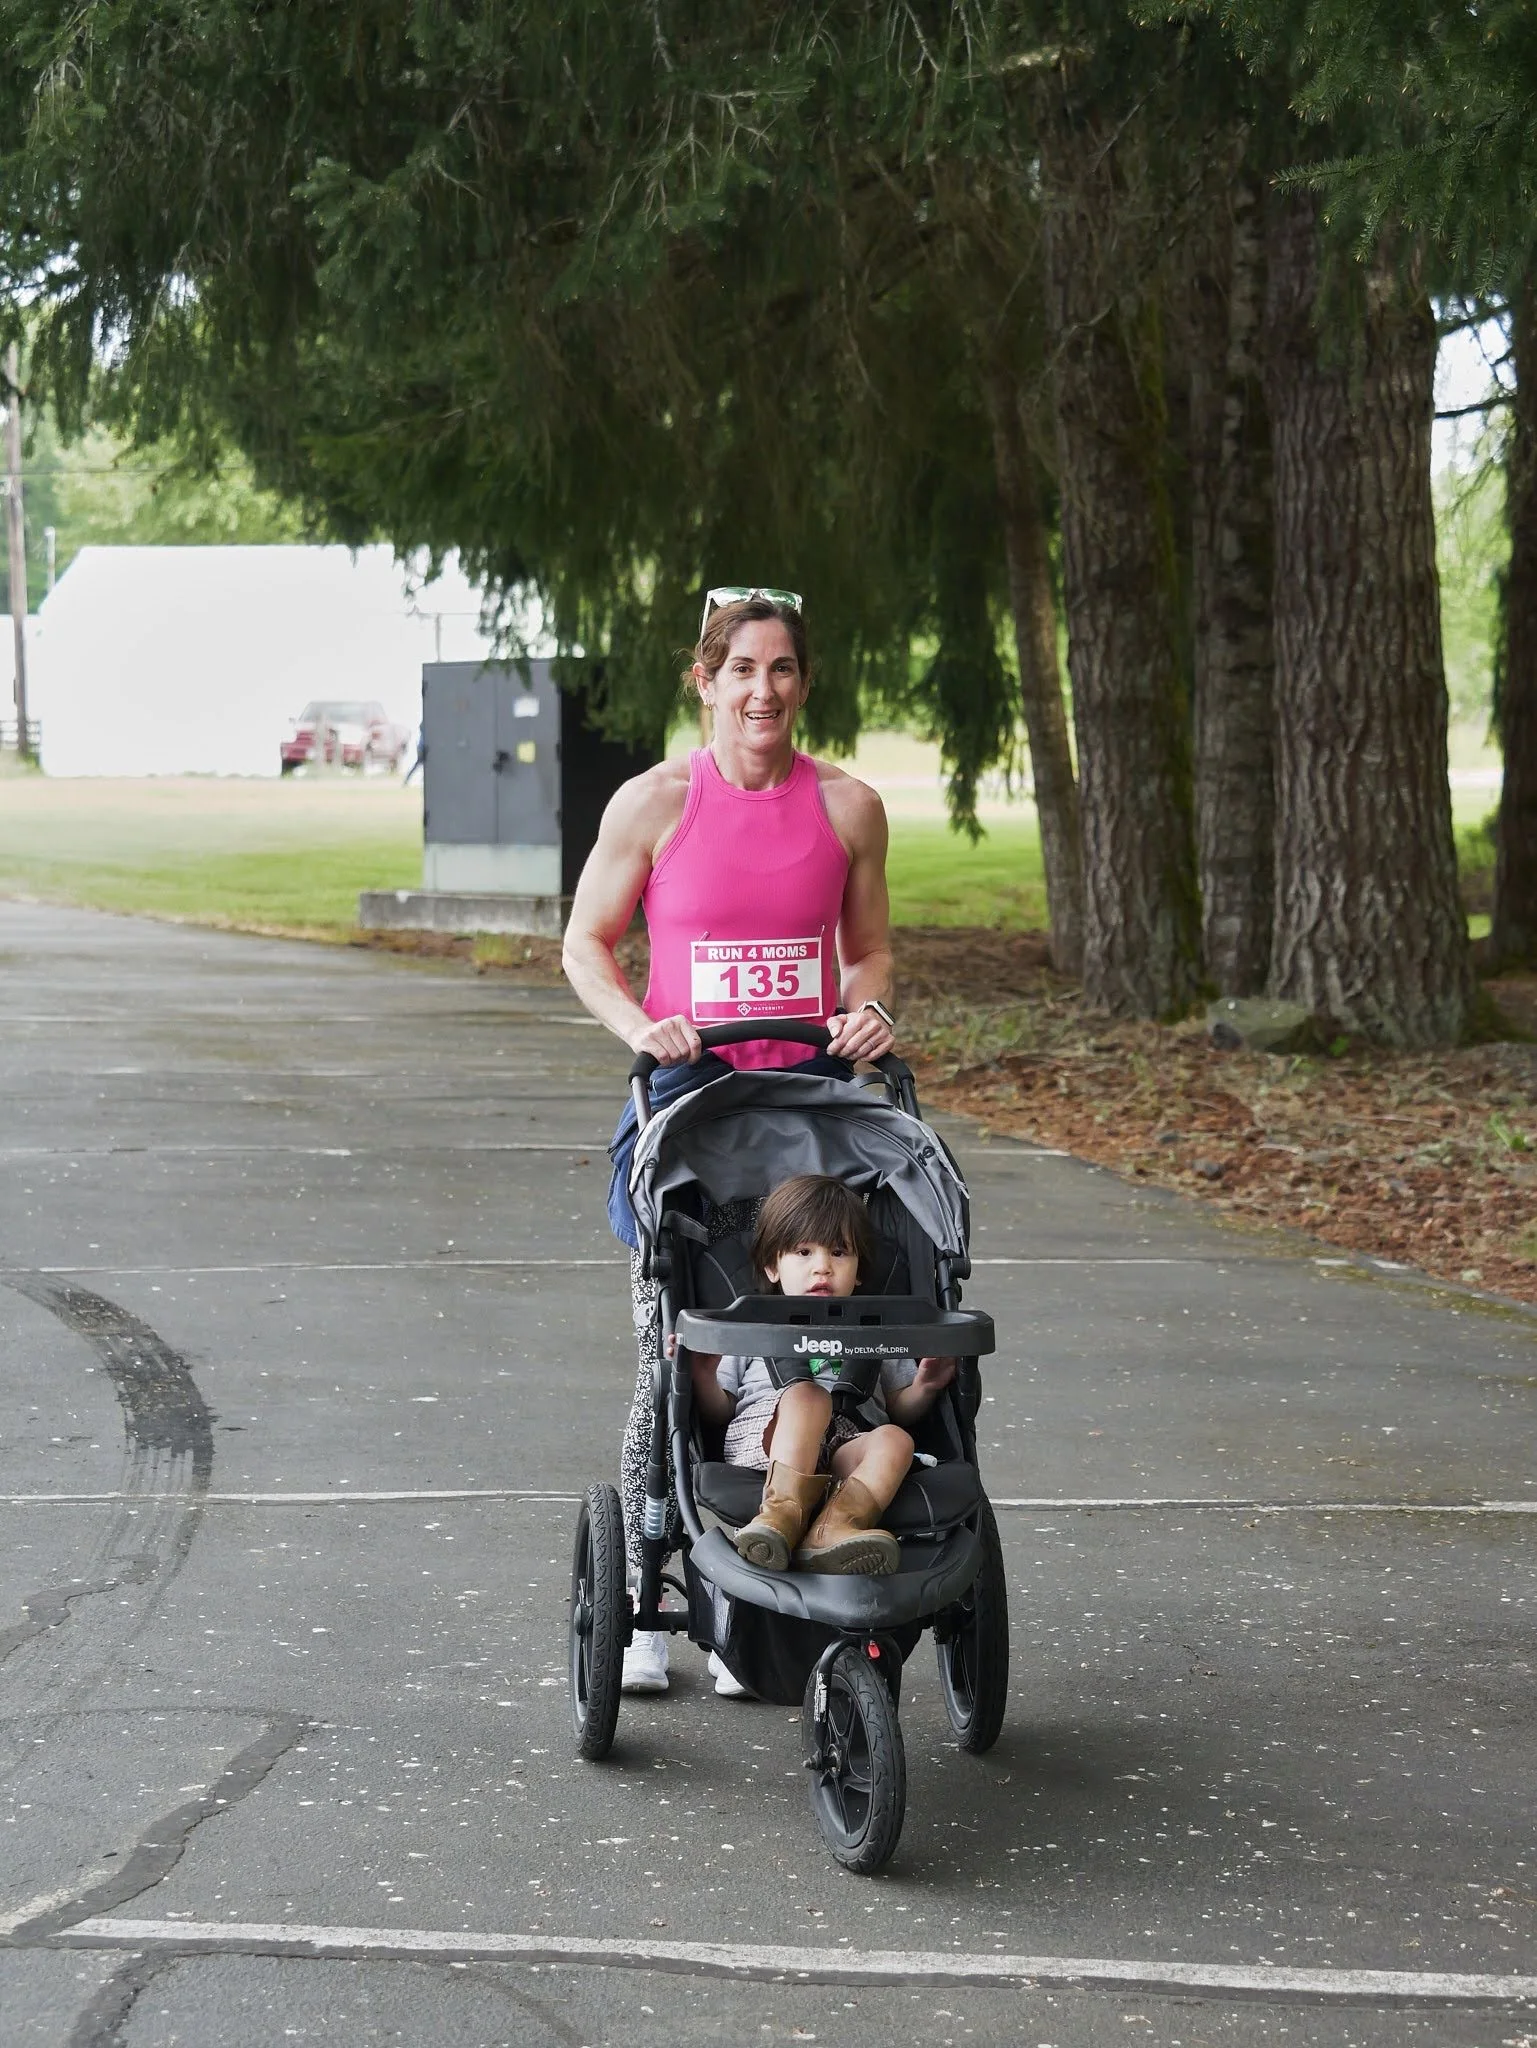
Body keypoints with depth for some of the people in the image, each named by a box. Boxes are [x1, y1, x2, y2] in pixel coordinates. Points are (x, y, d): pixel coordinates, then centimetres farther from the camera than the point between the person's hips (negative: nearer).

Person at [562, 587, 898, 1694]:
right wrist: (640, 1027, -9)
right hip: (686, 1094, -1)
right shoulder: (655, 802, -1)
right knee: (674, 1359, -2)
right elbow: (587, 943, 7)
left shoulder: (848, 806, 4)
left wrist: (870, 1010, -5)